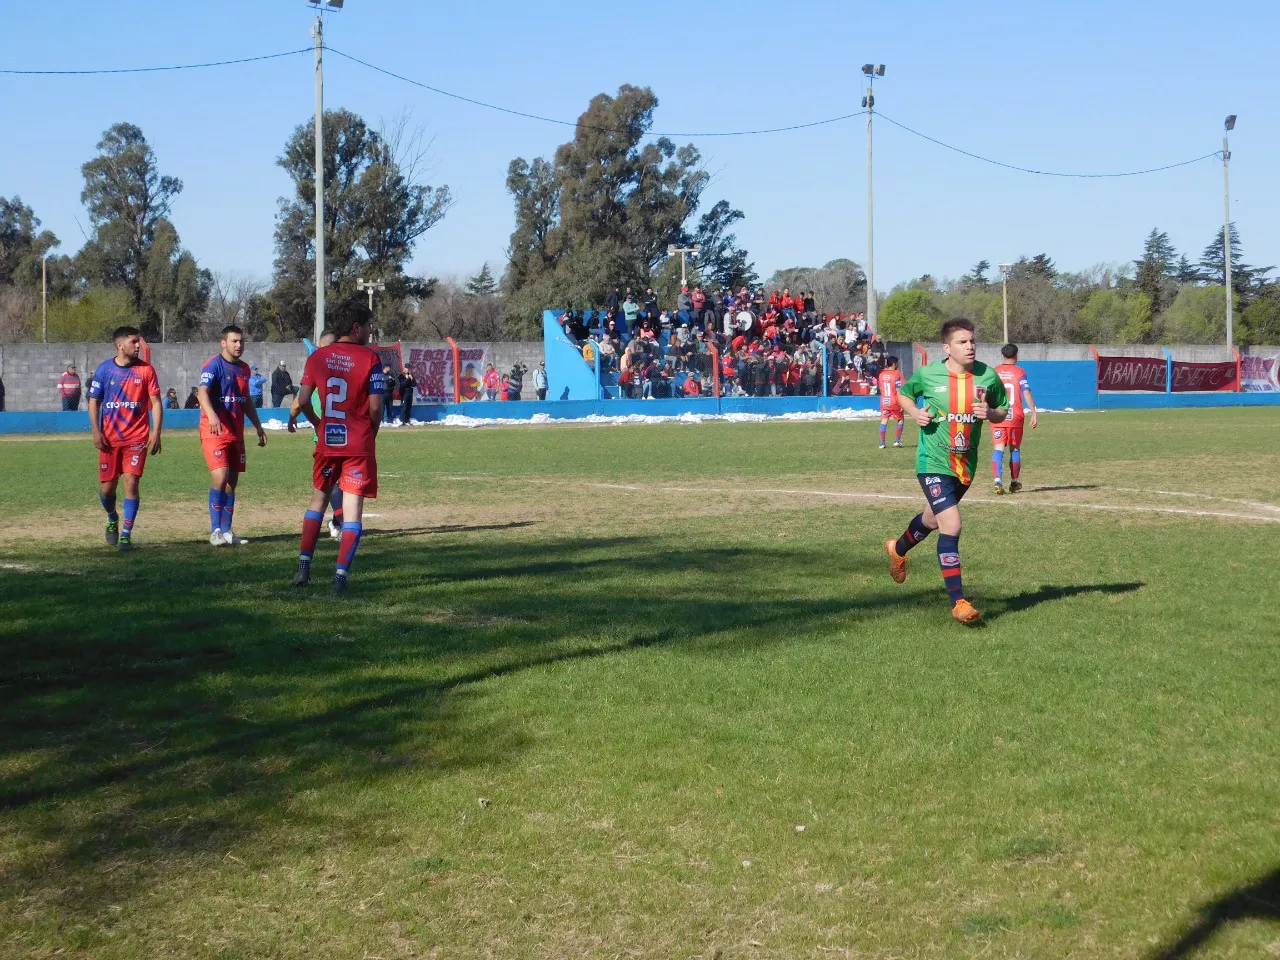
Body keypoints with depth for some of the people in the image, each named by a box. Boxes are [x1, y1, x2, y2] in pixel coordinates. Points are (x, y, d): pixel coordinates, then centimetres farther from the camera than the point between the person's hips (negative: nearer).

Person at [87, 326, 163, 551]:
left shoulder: (146, 370, 1)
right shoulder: (105, 369, 1)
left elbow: (156, 403, 1)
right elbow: (94, 401, 5)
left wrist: (156, 433, -7)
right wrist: (96, 432, -5)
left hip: (137, 438, -1)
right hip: (109, 438, 1)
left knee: (131, 483, -10)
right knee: (107, 486, 6)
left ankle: (126, 534, -4)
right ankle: (112, 519, 36)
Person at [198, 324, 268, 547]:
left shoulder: (244, 368, 15)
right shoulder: (213, 365, -8)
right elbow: (202, 392, -23)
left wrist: (258, 427, 26)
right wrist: (211, 415, -41)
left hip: (236, 433, 8)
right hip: (215, 432, -7)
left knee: (232, 483, 9)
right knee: (220, 478, -17)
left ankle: (226, 531, 16)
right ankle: (215, 531, -12)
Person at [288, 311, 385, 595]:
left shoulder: (317, 356, 4)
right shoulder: (369, 358, -6)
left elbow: (302, 402, 0)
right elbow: (375, 406, -10)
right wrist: (372, 433, 7)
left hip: (327, 441, 4)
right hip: (360, 444, -3)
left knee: (319, 498, 20)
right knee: (352, 508, -1)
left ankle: (303, 567, 14)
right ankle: (341, 577, -8)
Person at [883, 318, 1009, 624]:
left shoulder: (988, 377, -4)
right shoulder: (927, 375, -10)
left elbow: (1002, 412, 8)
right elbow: (903, 394, 9)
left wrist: (990, 413, -14)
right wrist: (915, 413, -11)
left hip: (966, 464, 5)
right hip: (934, 463, -5)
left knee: (933, 519, 26)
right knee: (951, 526, -18)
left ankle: (898, 549, 59)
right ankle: (958, 602, -12)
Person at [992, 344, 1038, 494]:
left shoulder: (994, 372, 5)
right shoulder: (1020, 372, -2)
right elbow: (1027, 393, -11)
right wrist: (1034, 413, -11)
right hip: (1016, 417, -1)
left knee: (998, 449, -6)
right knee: (1015, 449, 14)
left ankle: (998, 480, -24)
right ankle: (1014, 482, 22)